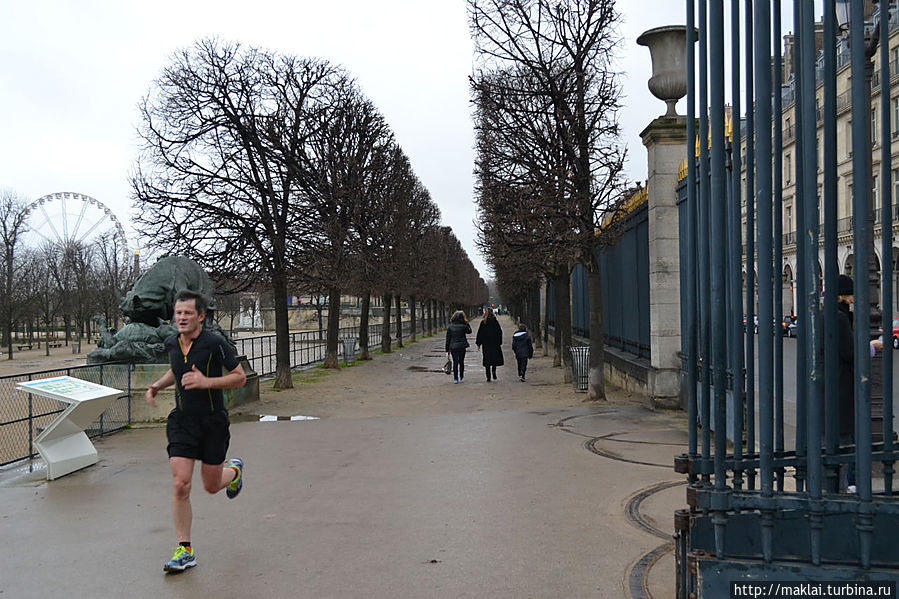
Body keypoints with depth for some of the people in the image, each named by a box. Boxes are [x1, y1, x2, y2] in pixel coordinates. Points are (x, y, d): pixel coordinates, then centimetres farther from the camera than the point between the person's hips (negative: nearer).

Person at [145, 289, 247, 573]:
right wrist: (157, 385, 5)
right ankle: (184, 550, 6)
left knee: (211, 486, 10)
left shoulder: (215, 343, -15)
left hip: (213, 422, -3)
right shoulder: (171, 344, 2)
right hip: (182, 421, 3)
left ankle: (234, 470, 46)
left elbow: (240, 377, -11)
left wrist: (206, 381, -23)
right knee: (180, 486, -8)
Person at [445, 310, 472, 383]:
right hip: (462, 346, -1)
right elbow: (469, 331, 14)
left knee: (455, 362, 4)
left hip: (453, 347, 1)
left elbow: (448, 339, 1)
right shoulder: (464, 326, -8)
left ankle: (455, 378, 1)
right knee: (461, 361, 16)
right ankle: (461, 376, 31)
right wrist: (467, 323, 12)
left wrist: (447, 349, 7)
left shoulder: (450, 326, -3)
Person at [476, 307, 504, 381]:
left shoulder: (483, 322, -2)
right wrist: (499, 342, 8)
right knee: (495, 357, 13)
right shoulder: (495, 321, -3)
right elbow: (500, 332, -1)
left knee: (487, 359, 4)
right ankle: (493, 370, -12)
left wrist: (478, 344, 6)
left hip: (485, 344, 0)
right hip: (495, 343, 0)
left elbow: (480, 333, 0)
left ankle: (488, 377, 1)